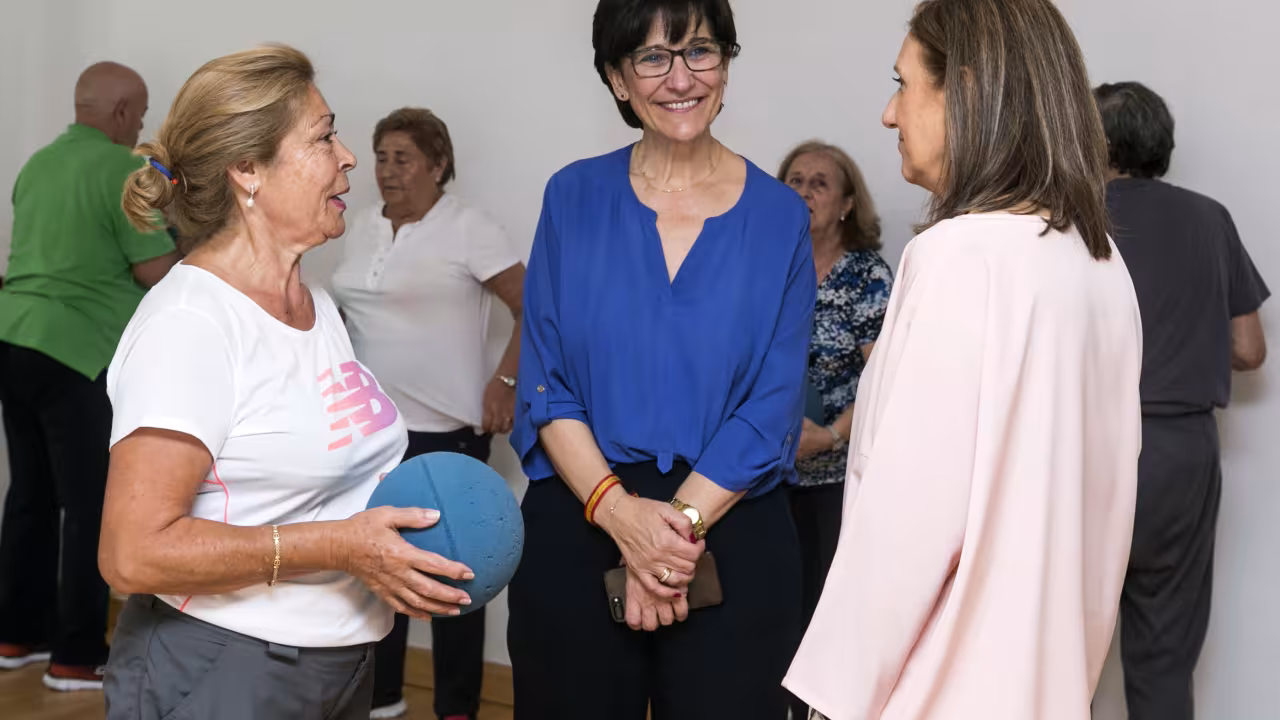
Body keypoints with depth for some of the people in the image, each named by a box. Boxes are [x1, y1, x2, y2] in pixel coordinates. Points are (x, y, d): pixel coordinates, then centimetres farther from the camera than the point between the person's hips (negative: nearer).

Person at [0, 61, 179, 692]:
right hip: (75, 353, -8)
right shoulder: (125, 170, -10)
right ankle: (78, 657, 4)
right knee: (91, 505, 0)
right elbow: (156, 274, -12)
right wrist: (183, 243, 8)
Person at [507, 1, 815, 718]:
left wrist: (678, 522, -15)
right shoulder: (575, 198, 3)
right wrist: (619, 512, -15)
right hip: (578, 526, 1)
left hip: (732, 532, 0)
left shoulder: (779, 217, 2)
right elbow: (545, 386, -1)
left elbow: (772, 408, -4)